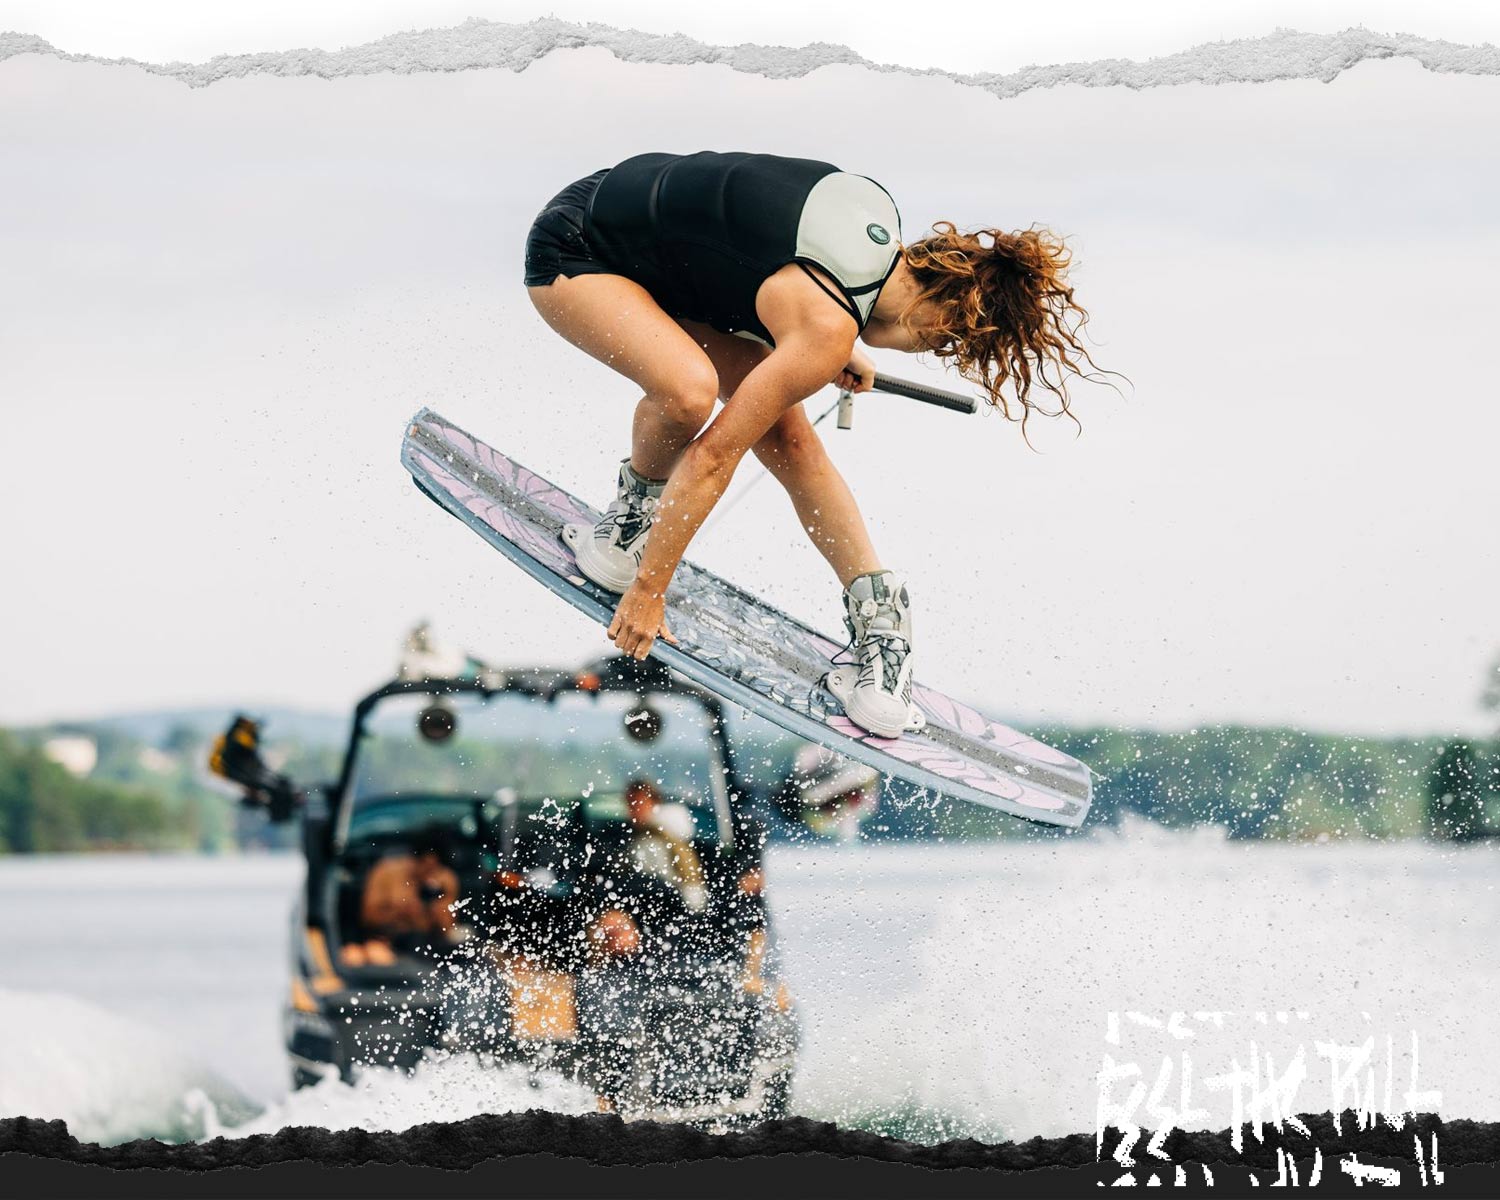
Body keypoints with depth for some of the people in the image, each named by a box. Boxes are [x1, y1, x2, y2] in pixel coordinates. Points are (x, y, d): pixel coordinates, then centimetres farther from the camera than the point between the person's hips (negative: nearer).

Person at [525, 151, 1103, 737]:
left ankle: (878, 623, 1)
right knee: (689, 391, -35)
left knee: (790, 440, -3)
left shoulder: (880, 215, -10)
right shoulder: (829, 328, -31)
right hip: (574, 254, -9)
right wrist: (648, 590, -22)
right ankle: (632, 512, -6)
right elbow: (716, 453, -27)